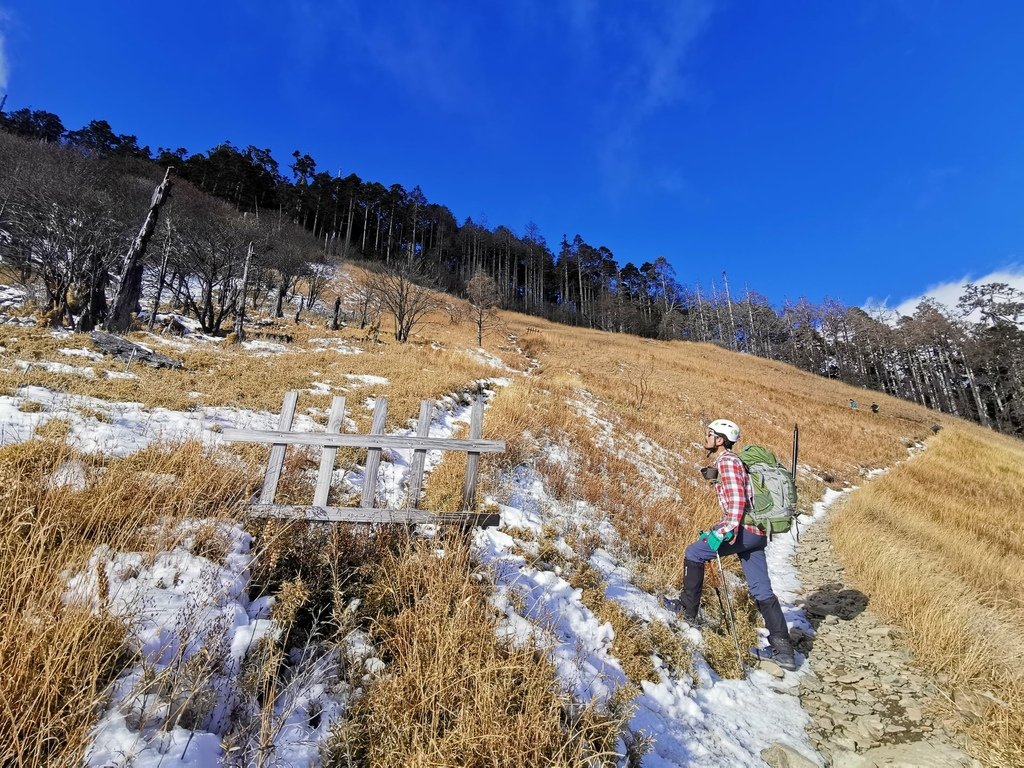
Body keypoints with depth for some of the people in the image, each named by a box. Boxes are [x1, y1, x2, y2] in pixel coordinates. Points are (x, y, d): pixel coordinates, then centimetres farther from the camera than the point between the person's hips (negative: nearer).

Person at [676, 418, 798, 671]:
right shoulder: (730, 461, 21)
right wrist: (715, 529, 26)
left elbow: (736, 499, -20)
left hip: (744, 529, -10)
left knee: (694, 553, 3)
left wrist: (727, 531, -24)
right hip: (757, 532, 10)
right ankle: (783, 649, 12)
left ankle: (688, 612, 12)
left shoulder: (726, 460, -10)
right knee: (762, 592, 11)